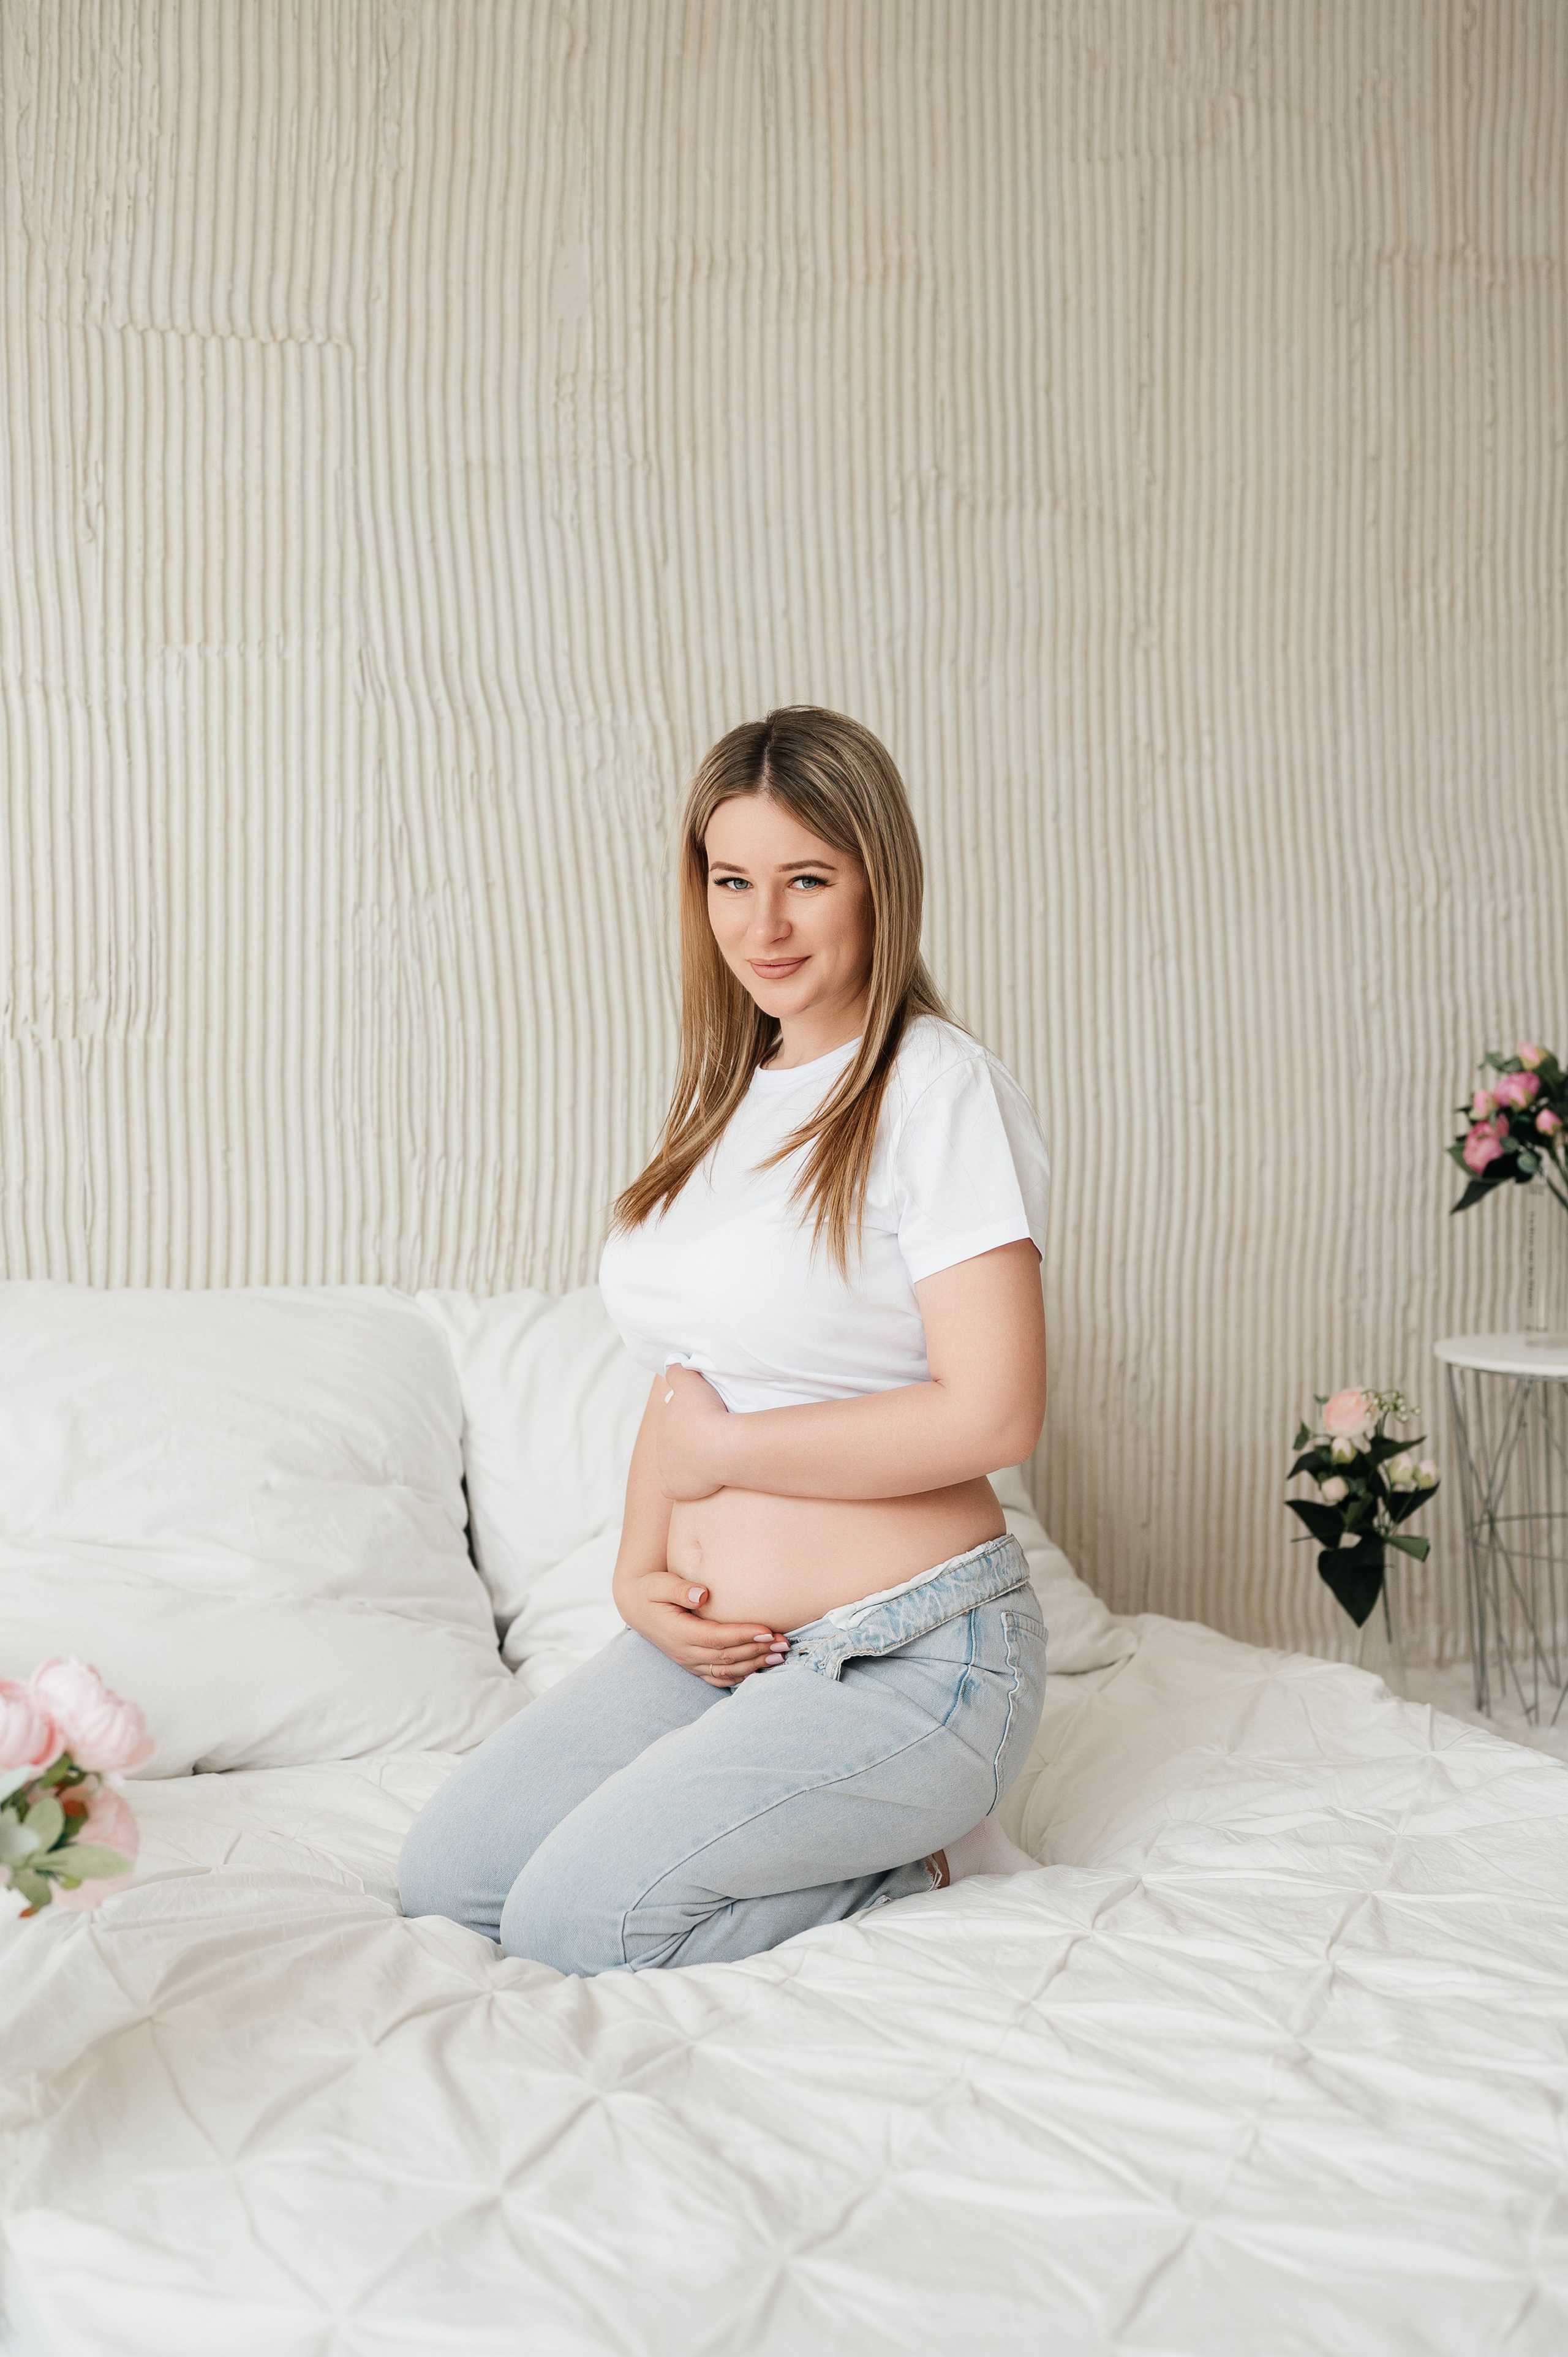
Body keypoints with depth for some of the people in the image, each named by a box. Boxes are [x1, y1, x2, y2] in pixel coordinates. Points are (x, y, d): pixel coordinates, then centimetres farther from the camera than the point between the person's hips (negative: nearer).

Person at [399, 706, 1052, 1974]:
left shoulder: (941, 1086, -14)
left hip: (909, 1652, -8)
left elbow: (993, 1412, -22)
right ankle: (861, 1822, 12)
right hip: (713, 1642, 8)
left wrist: (722, 1451, -12)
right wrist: (639, 1571, -2)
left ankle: (927, 1863, 2)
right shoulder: (732, 1093, 11)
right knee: (444, 1875, 2)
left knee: (575, 1917, -18)